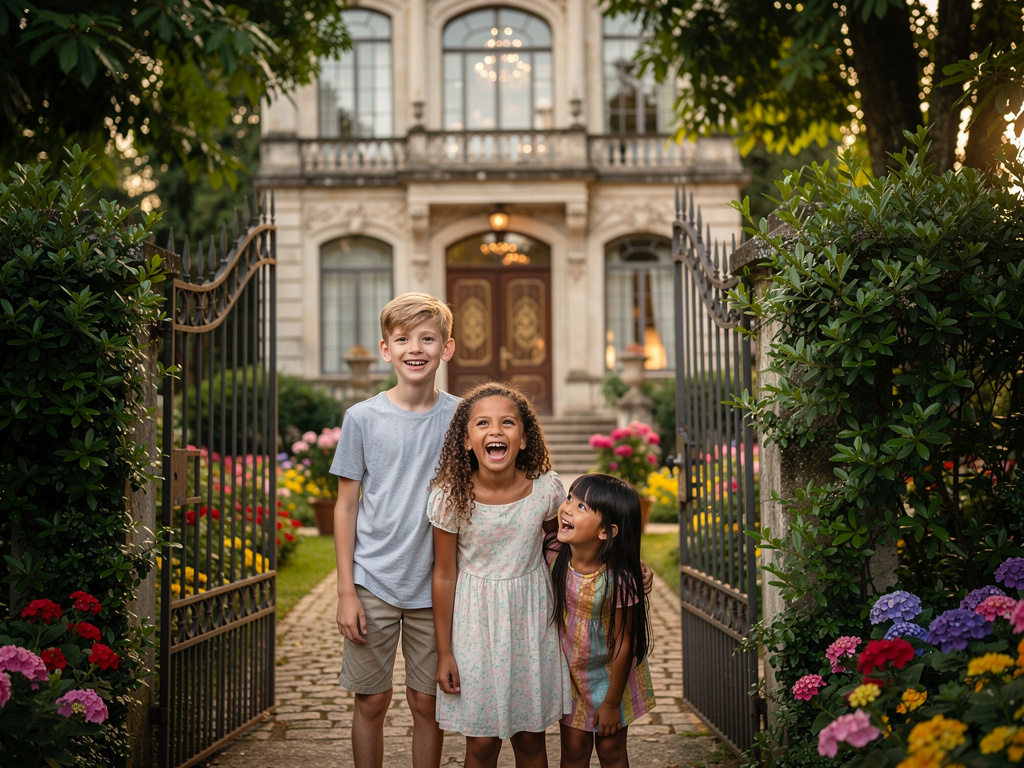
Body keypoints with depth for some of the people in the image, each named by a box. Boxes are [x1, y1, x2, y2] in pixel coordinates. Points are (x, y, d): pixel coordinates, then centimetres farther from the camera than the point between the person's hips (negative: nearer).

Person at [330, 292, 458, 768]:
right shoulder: (362, 418, -2)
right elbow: (346, 505, 1)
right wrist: (346, 592, -2)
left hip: (436, 586, 1)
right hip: (373, 584, 0)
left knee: (427, 703, 8)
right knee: (371, 702, 7)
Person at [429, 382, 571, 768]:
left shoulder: (546, 489, -13)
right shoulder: (450, 497, -16)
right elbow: (444, 576, -6)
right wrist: (444, 652, -2)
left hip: (531, 617, 1)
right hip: (476, 620, -1)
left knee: (530, 735, 12)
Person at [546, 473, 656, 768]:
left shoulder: (618, 580, -30)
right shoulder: (552, 552, -19)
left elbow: (623, 643, -20)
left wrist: (611, 702, -12)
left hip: (608, 674, -3)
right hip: (567, 670, 3)